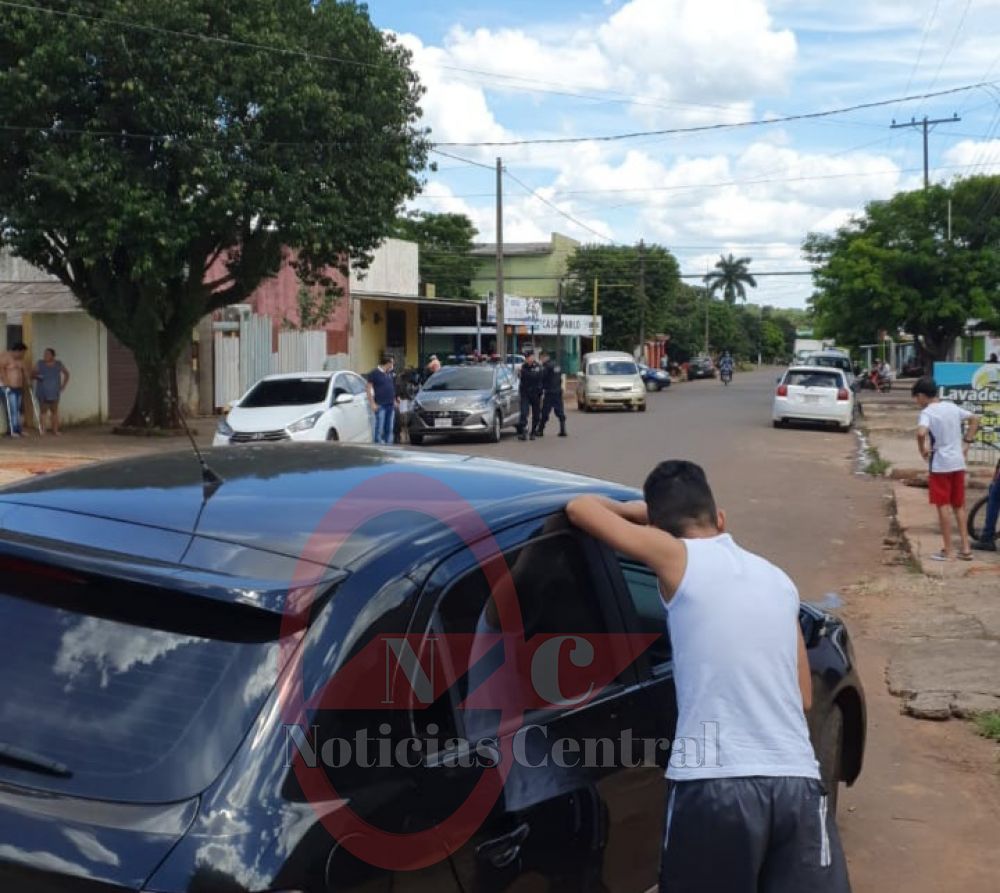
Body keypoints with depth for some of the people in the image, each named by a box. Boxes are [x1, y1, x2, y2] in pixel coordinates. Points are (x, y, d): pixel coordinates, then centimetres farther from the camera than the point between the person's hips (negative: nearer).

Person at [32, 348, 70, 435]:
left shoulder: (58, 364, 4)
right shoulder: (40, 364, 0)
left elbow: (67, 373, 17)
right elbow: (32, 375, 1)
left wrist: (63, 385, 10)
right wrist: (37, 377, -20)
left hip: (54, 393, 1)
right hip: (42, 393, -1)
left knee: (54, 411, 3)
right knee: (43, 411, -3)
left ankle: (55, 430, 6)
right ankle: (42, 431, -3)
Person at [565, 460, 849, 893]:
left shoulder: (675, 555, 3)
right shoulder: (777, 579, 17)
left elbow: (579, 508, 13)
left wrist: (635, 510, 31)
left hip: (714, 786, -4)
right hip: (796, 782, 4)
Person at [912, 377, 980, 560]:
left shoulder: (927, 412, -12)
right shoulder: (952, 407, 8)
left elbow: (921, 433, -31)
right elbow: (975, 419, 19)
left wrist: (923, 451, -13)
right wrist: (967, 442, 17)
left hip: (939, 465, -6)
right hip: (958, 462, 6)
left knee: (943, 506, 1)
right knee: (959, 506, 14)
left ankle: (947, 551, 5)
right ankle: (965, 548, 14)